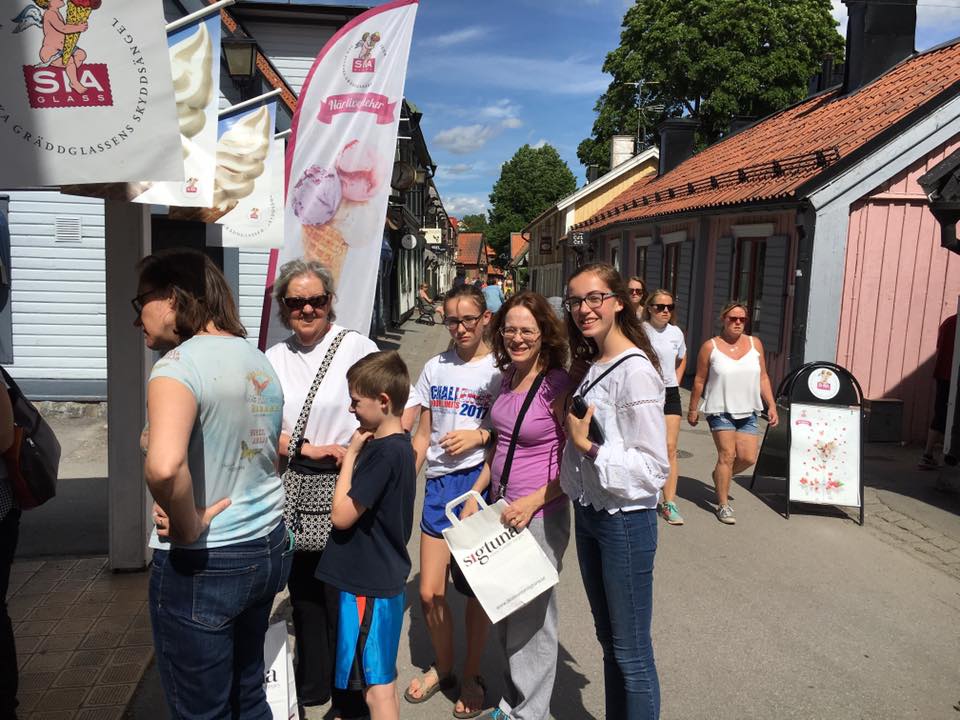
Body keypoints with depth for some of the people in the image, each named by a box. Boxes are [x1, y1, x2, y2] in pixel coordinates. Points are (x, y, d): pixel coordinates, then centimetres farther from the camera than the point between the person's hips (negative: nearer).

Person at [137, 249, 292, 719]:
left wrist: (187, 529, -20)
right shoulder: (260, 362, 8)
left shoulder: (179, 363, -18)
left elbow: (164, 466, -35)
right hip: (269, 549, 8)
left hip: (203, 564, -7)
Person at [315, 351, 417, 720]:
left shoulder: (384, 451, -23)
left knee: (377, 686, 3)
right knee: (381, 680, 21)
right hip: (383, 579, 10)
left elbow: (342, 515, -20)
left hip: (369, 586, -10)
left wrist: (350, 454, -14)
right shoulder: (399, 445, 7)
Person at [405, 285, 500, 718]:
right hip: (439, 484, 4)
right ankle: (442, 667, 32)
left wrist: (479, 435, -18)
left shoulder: (500, 369, -4)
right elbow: (422, 436, 11)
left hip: (482, 483, -3)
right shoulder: (434, 368, 8)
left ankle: (471, 675, 28)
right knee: (430, 593, 6)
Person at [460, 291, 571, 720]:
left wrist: (531, 502, -21)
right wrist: (475, 494, 10)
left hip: (540, 516, -7)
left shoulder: (557, 386, -16)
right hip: (500, 509, 8)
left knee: (531, 616, 6)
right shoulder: (507, 378, 5)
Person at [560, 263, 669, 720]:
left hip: (625, 522, -8)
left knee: (631, 652, 7)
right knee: (608, 639, 22)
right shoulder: (593, 367, 8)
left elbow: (653, 468, -21)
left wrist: (587, 446, -19)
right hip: (589, 513, 9)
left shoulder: (635, 371, -19)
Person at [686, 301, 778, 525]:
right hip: (720, 410, -4)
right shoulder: (710, 346, -3)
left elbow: (763, 378, 12)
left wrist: (771, 405, 6)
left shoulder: (755, 344, 7)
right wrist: (692, 409, 3)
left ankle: (720, 476, 30)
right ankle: (723, 505, 4)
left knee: (748, 458, -1)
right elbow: (699, 381, 1)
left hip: (748, 412, 4)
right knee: (727, 455, -8)